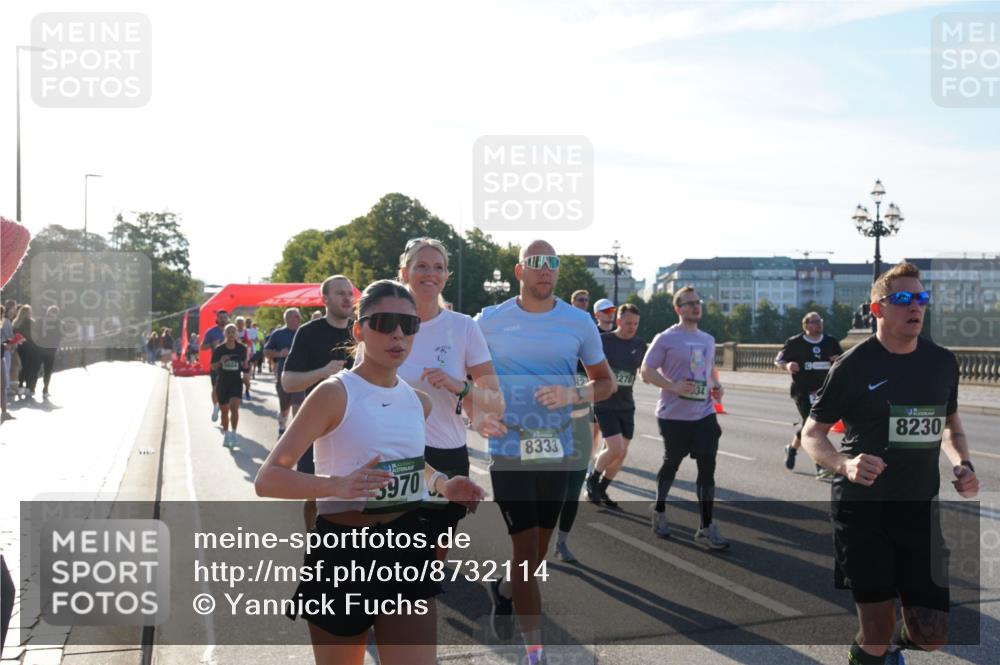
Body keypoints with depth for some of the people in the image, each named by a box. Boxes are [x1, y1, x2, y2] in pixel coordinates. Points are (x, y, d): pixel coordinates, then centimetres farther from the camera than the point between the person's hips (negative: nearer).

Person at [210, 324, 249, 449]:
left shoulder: (241, 349, 0)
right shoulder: (219, 349, -2)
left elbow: (245, 366, 11)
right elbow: (213, 366, 0)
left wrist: (246, 367, -12)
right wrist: (220, 362, -20)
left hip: (236, 382, -1)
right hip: (222, 382, 1)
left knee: (234, 407, -20)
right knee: (224, 410, 10)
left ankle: (233, 433, -10)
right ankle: (226, 434, 27)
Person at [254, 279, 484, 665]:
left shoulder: (419, 401, 6)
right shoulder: (335, 393, -13)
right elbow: (267, 479, -18)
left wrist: (441, 484, 6)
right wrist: (339, 485, -35)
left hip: (408, 546, 5)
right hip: (342, 551, -4)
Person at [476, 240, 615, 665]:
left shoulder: (578, 322, 2)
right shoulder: (490, 321, -1)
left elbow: (606, 381, 8)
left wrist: (573, 395, -12)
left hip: (557, 450, 3)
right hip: (509, 450, -2)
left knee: (538, 551, 15)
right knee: (526, 549, -5)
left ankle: (504, 591, 47)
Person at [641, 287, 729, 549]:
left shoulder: (708, 340, 13)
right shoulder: (666, 339, -7)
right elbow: (646, 371, -8)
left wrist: (716, 386, 5)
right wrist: (673, 386, -21)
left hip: (704, 414, 5)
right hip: (674, 416, -5)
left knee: (708, 466, -3)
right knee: (671, 464, 9)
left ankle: (706, 528, 1)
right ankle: (659, 511, 34)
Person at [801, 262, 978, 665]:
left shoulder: (943, 362, 6)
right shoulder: (854, 365, -8)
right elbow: (811, 435, -3)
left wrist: (963, 463, 1)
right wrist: (845, 464, -24)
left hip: (920, 511, 4)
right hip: (862, 511, -4)